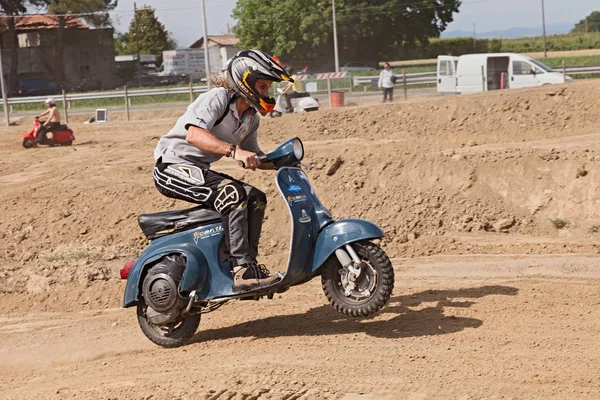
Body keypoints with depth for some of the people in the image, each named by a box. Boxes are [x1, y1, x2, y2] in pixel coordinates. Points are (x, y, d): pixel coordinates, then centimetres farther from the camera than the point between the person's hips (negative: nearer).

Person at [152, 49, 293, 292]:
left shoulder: (251, 118, 11)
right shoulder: (218, 97, -17)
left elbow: (252, 157, 22)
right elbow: (194, 134, -32)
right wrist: (233, 151, -43)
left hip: (198, 171, 10)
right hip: (173, 167, -10)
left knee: (256, 197, 2)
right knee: (232, 194, -28)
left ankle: (249, 263, 3)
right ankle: (242, 272, -31)